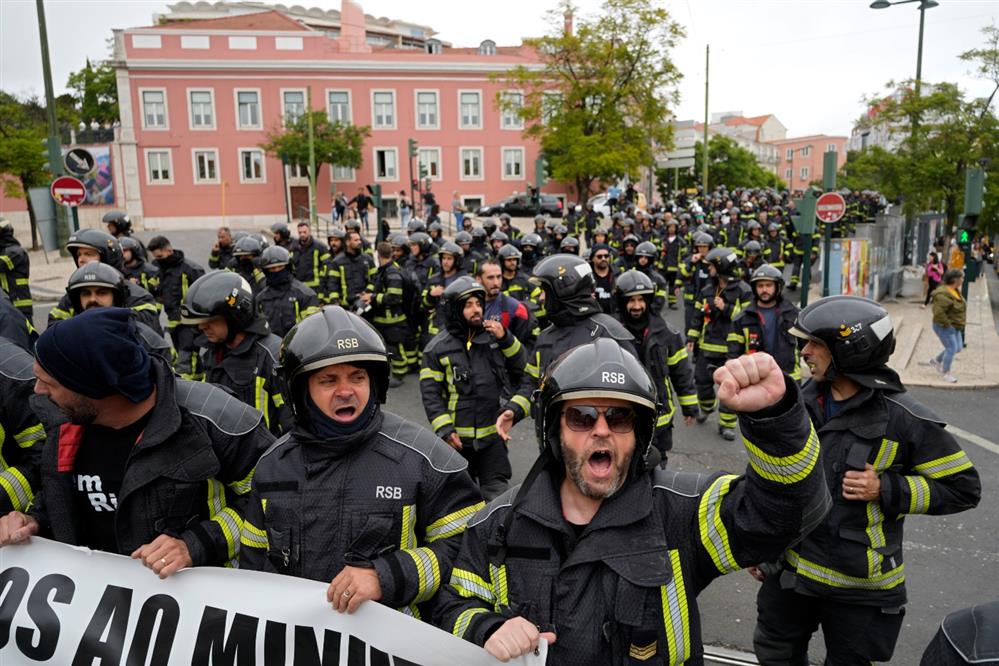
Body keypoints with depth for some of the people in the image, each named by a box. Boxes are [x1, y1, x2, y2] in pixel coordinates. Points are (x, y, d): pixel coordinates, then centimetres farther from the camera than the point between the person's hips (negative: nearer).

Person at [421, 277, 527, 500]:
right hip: (458, 438, -1)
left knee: (497, 494, 4)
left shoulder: (494, 335, 2)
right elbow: (430, 393, -9)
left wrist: (506, 339, -15)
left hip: (493, 434, 2)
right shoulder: (438, 348, -7)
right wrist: (445, 430, -15)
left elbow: (522, 367, -1)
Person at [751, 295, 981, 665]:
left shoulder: (902, 419, -19)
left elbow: (962, 488, -10)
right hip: (790, 569, 5)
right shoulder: (803, 402, -2)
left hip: (861, 586, -5)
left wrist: (885, 490, -23)